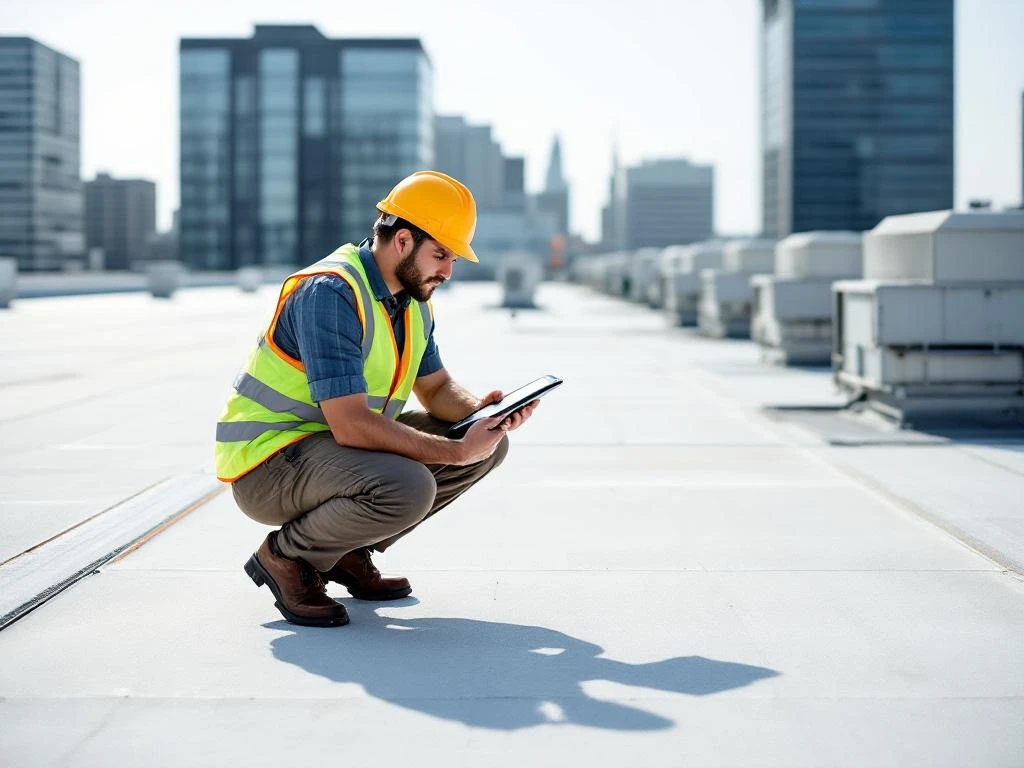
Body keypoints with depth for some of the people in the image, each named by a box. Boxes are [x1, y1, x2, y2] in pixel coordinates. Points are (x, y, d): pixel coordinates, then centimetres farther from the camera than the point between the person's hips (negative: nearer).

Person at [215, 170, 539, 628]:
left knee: (490, 444, 3)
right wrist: (457, 452, -28)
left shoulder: (414, 298, 6)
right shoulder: (330, 293, -24)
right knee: (407, 487, -36)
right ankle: (285, 556, -8)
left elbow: (437, 389, 14)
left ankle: (349, 552, 9)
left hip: (337, 447, 10)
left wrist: (481, 411, -9)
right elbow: (350, 424, -30)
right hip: (267, 459, -10)